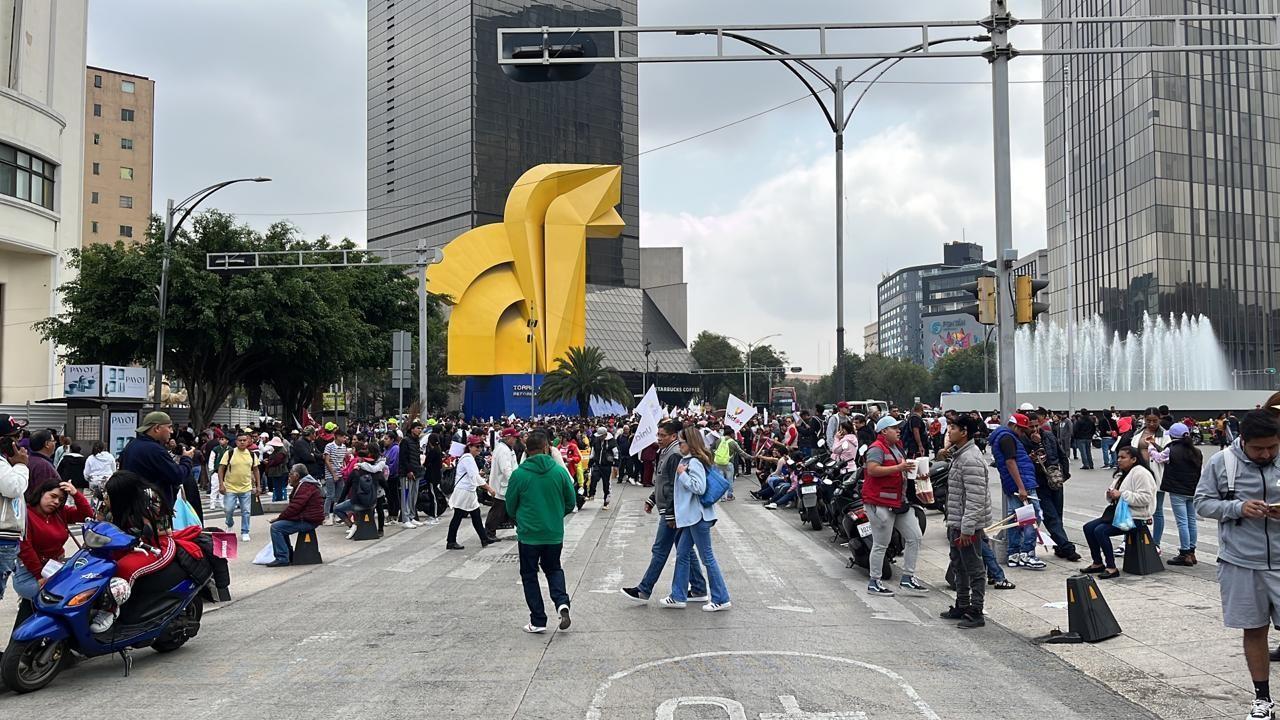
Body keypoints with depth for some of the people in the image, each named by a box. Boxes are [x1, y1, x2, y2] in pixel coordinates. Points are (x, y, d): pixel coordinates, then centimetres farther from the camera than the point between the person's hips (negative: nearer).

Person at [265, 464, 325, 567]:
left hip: (308, 521, -12)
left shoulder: (306, 487, -16)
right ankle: (287, 554, 24)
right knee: (280, 524, 22)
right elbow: (293, 505, 19)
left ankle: (282, 558, -17)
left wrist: (279, 518, -12)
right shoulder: (302, 485, 21)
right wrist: (280, 517, 6)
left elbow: (295, 507, -22)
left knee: (276, 527, -17)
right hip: (305, 518, 12)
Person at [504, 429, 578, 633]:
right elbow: (571, 502, 1)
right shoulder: (559, 471, -8)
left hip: (529, 534, -2)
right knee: (553, 569, 22)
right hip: (555, 533, 2)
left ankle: (538, 621, 13)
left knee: (529, 575, 13)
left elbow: (510, 507, 0)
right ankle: (562, 603, -2)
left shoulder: (519, 474, -12)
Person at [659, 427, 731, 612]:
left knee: (707, 557, -2)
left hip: (697, 516, -10)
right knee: (682, 554, 14)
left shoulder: (694, 462, -17)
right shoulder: (687, 460, 12)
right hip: (690, 516, 10)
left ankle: (721, 599, 6)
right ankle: (678, 597, 21)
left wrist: (682, 473, -18)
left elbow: (699, 487, -26)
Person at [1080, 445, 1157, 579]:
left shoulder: (1140, 473, -13)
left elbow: (1145, 498, -25)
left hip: (1135, 517, -10)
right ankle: (1098, 563, 7)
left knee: (1101, 530, -26)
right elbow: (1114, 498, 24)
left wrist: (1121, 495, -25)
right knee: (1088, 527, -2)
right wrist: (1111, 495, -1)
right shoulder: (1122, 474, 18)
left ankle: (1111, 568, -18)